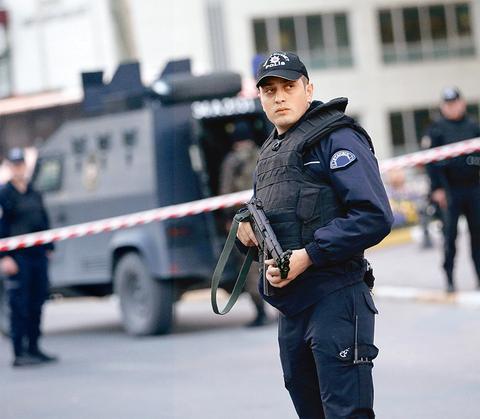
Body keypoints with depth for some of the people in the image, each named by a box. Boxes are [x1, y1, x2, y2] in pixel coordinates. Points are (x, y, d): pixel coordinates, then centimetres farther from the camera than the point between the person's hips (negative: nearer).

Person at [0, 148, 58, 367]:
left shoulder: (34, 194, 14)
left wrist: (48, 248, 16)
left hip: (38, 255, 6)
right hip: (18, 256, -6)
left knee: (37, 303, 9)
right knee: (19, 305, -6)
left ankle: (33, 347, 18)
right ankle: (19, 352, -3)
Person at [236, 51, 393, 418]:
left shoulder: (336, 139, -7)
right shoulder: (269, 151, 20)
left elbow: (374, 217, -18)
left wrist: (307, 257, -21)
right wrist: (247, 230, 4)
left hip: (334, 301, -9)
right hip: (290, 306, 9)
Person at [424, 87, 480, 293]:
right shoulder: (436, 129, 0)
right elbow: (431, 160, -3)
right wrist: (437, 188, -9)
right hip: (450, 189, -3)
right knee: (450, 233, -2)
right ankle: (449, 278, 4)